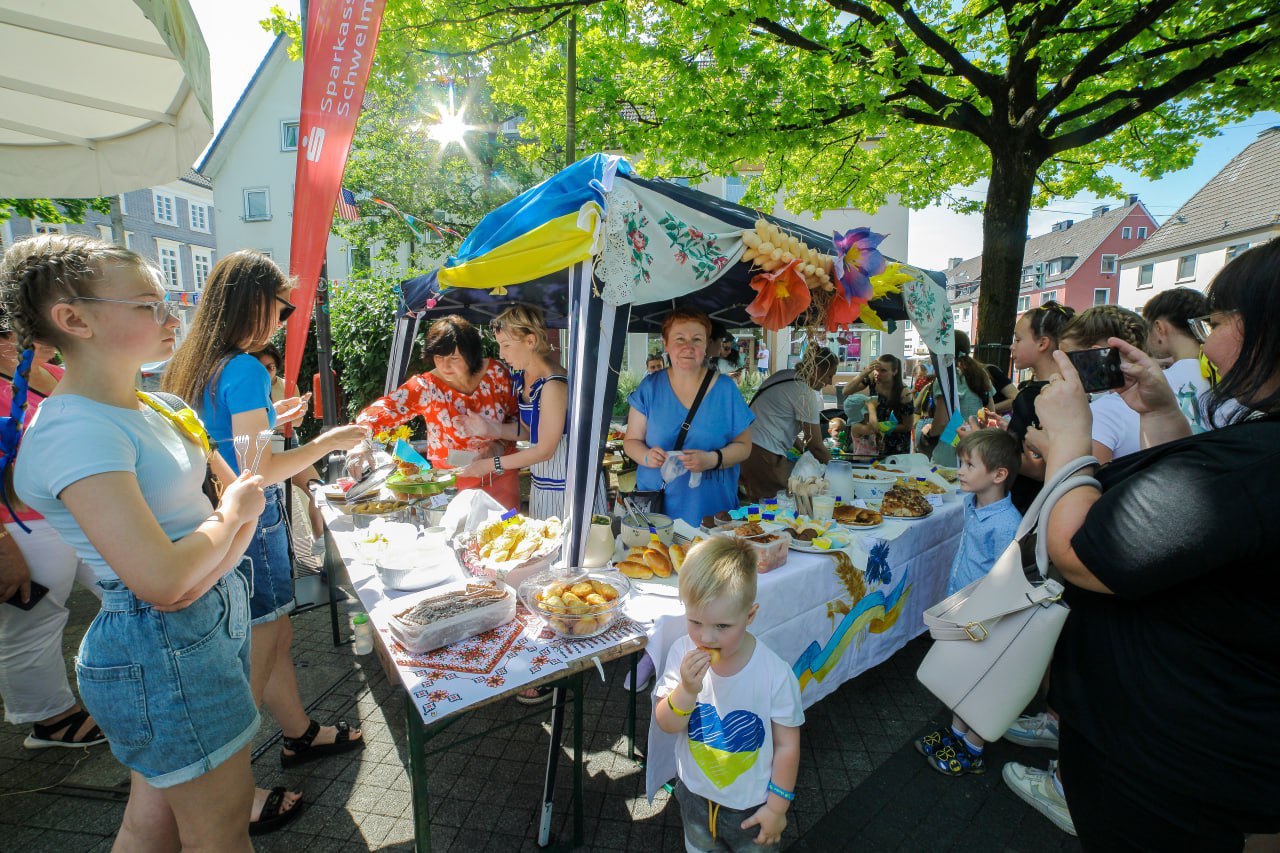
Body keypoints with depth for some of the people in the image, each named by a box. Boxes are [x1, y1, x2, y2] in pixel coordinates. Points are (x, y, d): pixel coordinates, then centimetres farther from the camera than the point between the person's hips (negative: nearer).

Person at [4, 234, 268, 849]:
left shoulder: (158, 409, 6)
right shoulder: (74, 431, -21)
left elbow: (243, 494, 8)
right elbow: (161, 580, -28)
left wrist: (213, 569, -10)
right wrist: (230, 514, -10)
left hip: (214, 619, 8)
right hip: (162, 653, -8)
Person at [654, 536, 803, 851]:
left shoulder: (775, 674, -29)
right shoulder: (682, 654, -21)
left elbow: (787, 745, -16)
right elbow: (666, 725, -16)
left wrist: (777, 805, -7)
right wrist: (687, 690, -34)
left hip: (751, 806, -3)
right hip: (696, 794, 3)